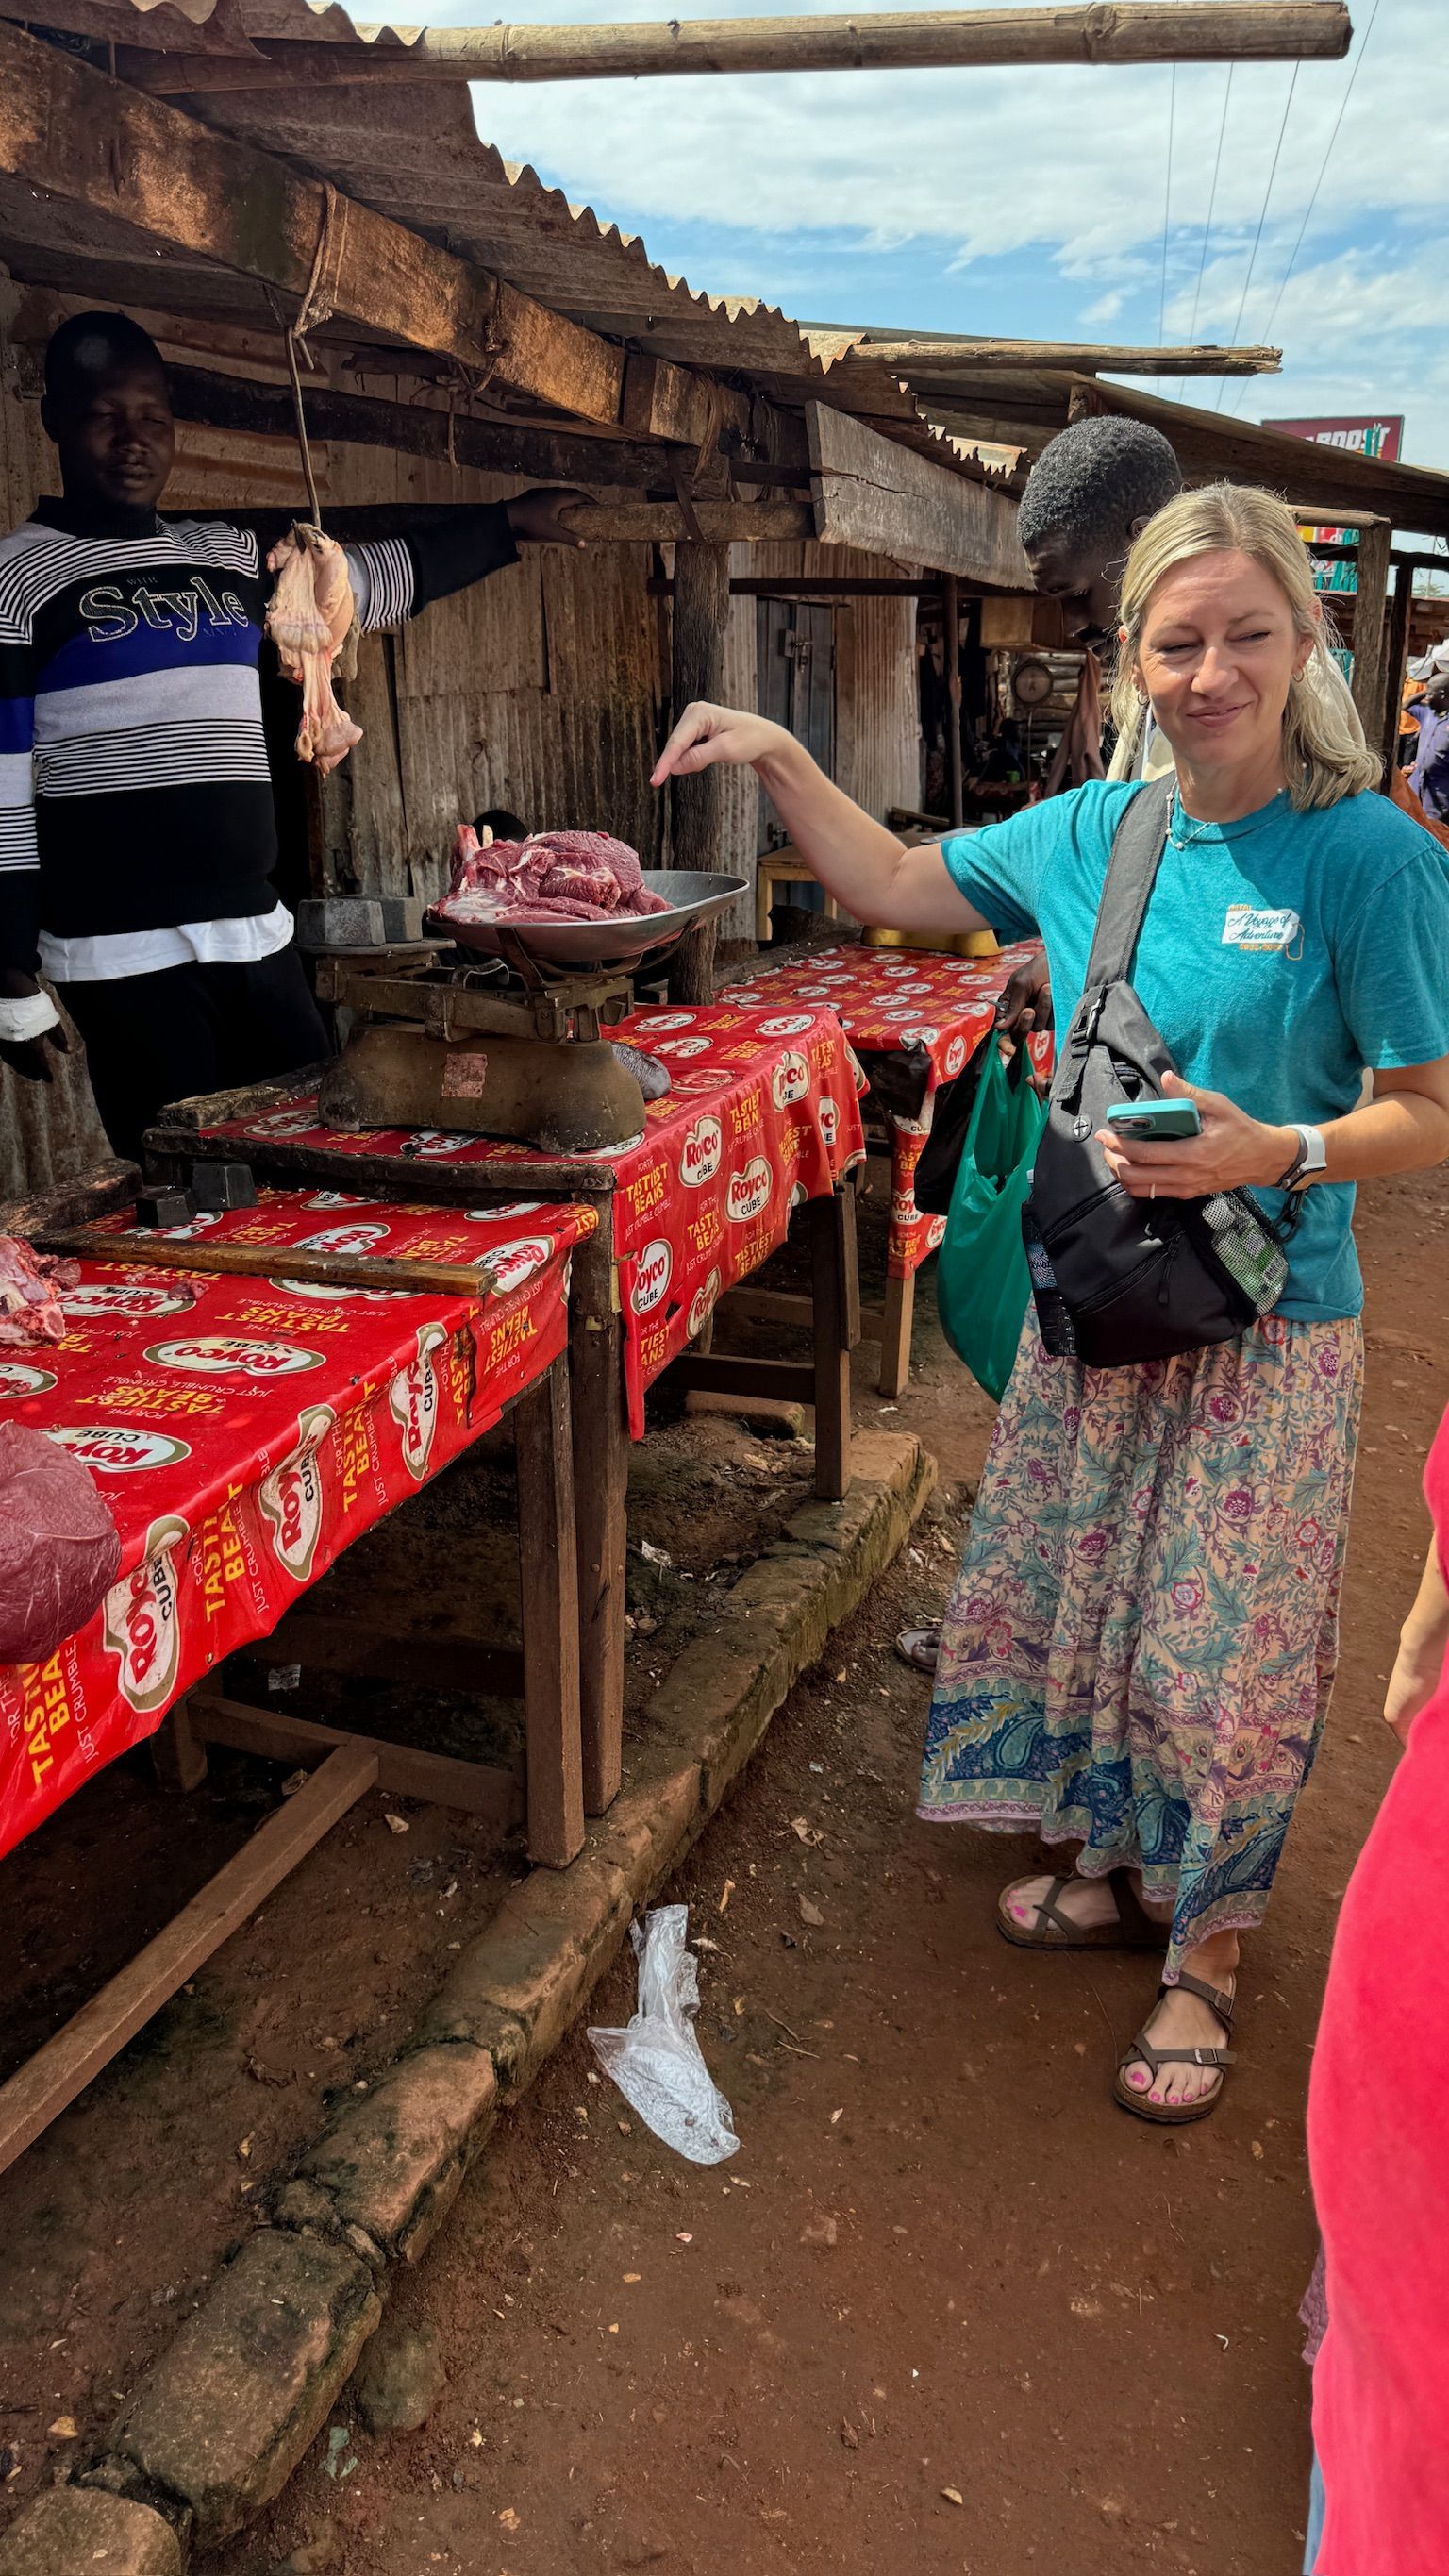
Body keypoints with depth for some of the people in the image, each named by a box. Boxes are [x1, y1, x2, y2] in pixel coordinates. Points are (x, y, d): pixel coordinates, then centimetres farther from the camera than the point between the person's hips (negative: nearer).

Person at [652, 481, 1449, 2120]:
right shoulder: (1092, 830, 2)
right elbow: (896, 888, 14)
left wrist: (1273, 1154, -27)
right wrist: (778, 761, 5)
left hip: (1264, 1326, -5)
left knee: (1225, 1652, 6)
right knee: (1073, 1602, 18)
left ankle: (1205, 1954, 29)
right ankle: (1121, 1870, 43)